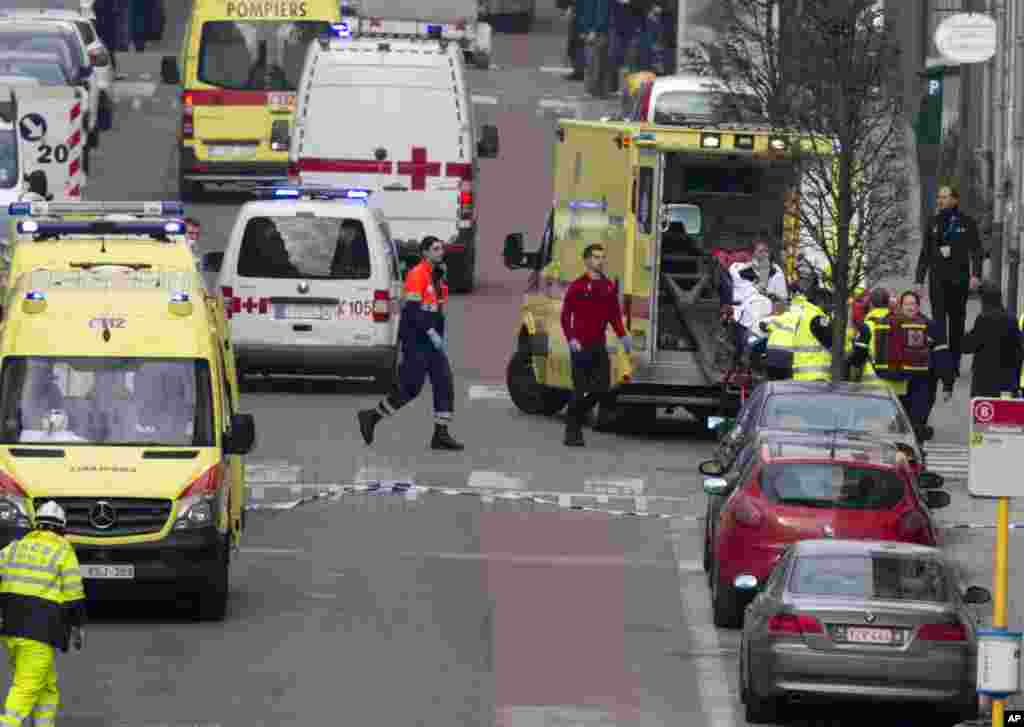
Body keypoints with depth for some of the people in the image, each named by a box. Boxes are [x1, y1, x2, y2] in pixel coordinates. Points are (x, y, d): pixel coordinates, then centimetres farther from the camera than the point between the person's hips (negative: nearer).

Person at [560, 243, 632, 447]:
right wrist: (571, 339, -17)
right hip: (580, 346, -5)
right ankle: (572, 431, 8)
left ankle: (577, 417, 23)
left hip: (599, 346, 5)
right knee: (581, 390, -3)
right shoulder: (577, 286, -7)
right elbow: (565, 315, -7)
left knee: (602, 388, 2)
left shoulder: (608, 287, 9)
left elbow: (614, 315, 14)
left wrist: (622, 335, 1)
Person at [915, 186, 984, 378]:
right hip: (938, 278, 1)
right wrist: (920, 280, 10)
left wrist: (976, 275, -17)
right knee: (938, 319, -9)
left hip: (958, 278, -1)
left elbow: (975, 251, -3)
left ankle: (955, 364, 12)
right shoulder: (934, 223, 9)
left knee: (957, 319, 5)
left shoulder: (967, 223, 2)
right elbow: (925, 254, 14)